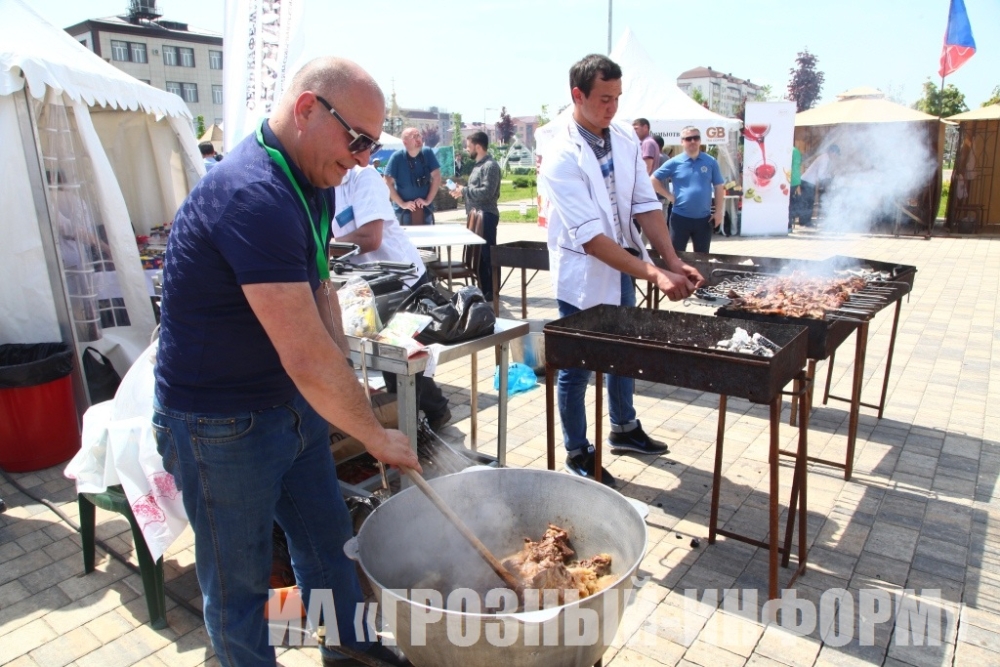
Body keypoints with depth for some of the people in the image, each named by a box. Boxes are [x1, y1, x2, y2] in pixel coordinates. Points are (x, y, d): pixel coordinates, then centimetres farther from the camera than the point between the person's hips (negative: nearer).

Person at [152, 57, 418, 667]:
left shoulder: (312, 183, 2)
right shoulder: (254, 198, -30)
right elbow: (307, 357, -33)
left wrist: (346, 385, -3)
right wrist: (377, 437, -19)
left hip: (294, 404, 9)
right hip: (220, 424, -9)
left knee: (328, 542, 22)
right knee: (241, 581, 13)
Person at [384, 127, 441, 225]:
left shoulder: (427, 153, -2)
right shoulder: (397, 157, -10)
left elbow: (436, 177, 0)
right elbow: (388, 183, -10)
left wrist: (428, 200, -6)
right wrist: (402, 204, -12)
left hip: (426, 209, 3)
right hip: (403, 210, -3)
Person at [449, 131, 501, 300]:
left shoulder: (490, 166, -14)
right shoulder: (479, 165, 18)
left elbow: (486, 192, -23)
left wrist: (464, 190, -14)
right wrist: (462, 190, 7)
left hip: (486, 216, -10)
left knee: (488, 254, -4)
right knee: (478, 254, 13)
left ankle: (492, 291, 3)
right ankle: (483, 289, 22)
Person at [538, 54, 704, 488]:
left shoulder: (624, 139, 0)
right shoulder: (560, 154, -21)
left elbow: (646, 205, -1)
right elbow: (590, 236, -27)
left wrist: (673, 263, -14)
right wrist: (654, 274, -32)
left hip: (623, 268, 7)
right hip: (583, 275, -7)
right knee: (577, 367, 6)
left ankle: (623, 429, 43)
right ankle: (578, 453, 26)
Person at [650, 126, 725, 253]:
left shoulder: (711, 162, 3)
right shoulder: (674, 162, -2)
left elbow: (718, 187, 6)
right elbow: (653, 179, 4)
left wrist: (719, 211, 1)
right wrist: (668, 195, -3)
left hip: (704, 218, 2)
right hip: (680, 217, -2)